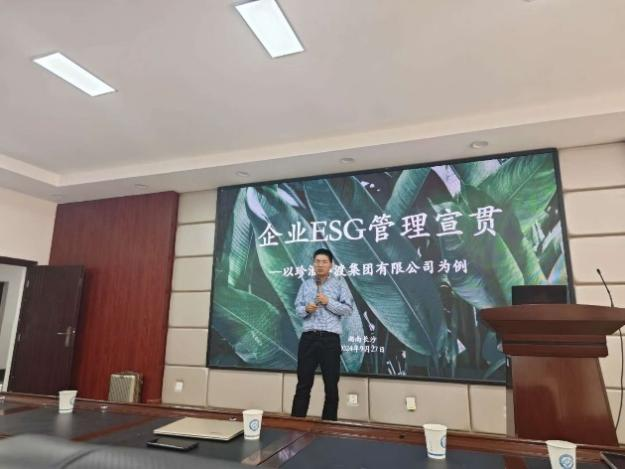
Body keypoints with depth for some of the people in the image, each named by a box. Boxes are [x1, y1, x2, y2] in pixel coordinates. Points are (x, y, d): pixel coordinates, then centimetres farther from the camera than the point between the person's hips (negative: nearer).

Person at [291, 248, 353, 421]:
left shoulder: (339, 283, 3)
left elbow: (348, 309, -4)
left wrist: (328, 302, -14)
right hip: (308, 338, 2)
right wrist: (306, 309, -10)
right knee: (303, 383, 6)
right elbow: (298, 308, 11)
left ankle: (329, 422, 23)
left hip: (330, 339, -2)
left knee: (331, 385, 9)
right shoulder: (306, 284, 14)